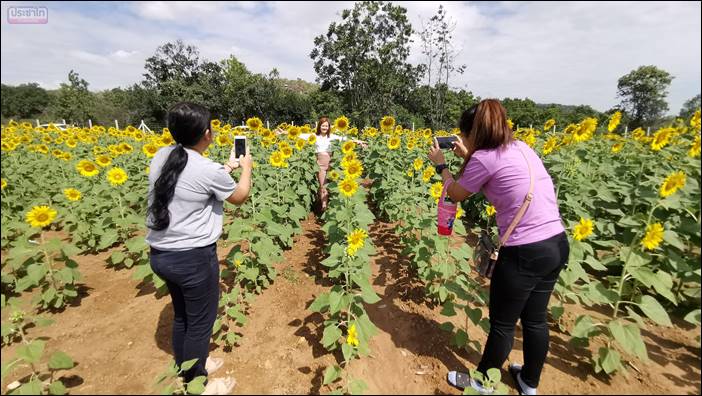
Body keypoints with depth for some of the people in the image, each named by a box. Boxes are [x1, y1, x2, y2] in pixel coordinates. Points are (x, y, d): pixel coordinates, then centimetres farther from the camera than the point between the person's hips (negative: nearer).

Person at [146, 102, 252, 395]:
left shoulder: (160, 158, 1)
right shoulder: (209, 170, -21)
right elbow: (239, 197, -2)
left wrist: (228, 167, 21)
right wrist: (246, 168, 14)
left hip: (160, 255, 8)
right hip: (194, 258, -8)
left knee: (181, 316, 26)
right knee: (200, 322, 13)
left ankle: (186, 370, 48)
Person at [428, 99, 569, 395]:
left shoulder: (484, 158, -15)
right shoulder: (521, 147, 8)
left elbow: (456, 194, 1)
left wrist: (440, 165, 15)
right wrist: (467, 158, 18)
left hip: (525, 253, -8)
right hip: (558, 244, 8)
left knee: (502, 323, 13)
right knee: (535, 319, 24)